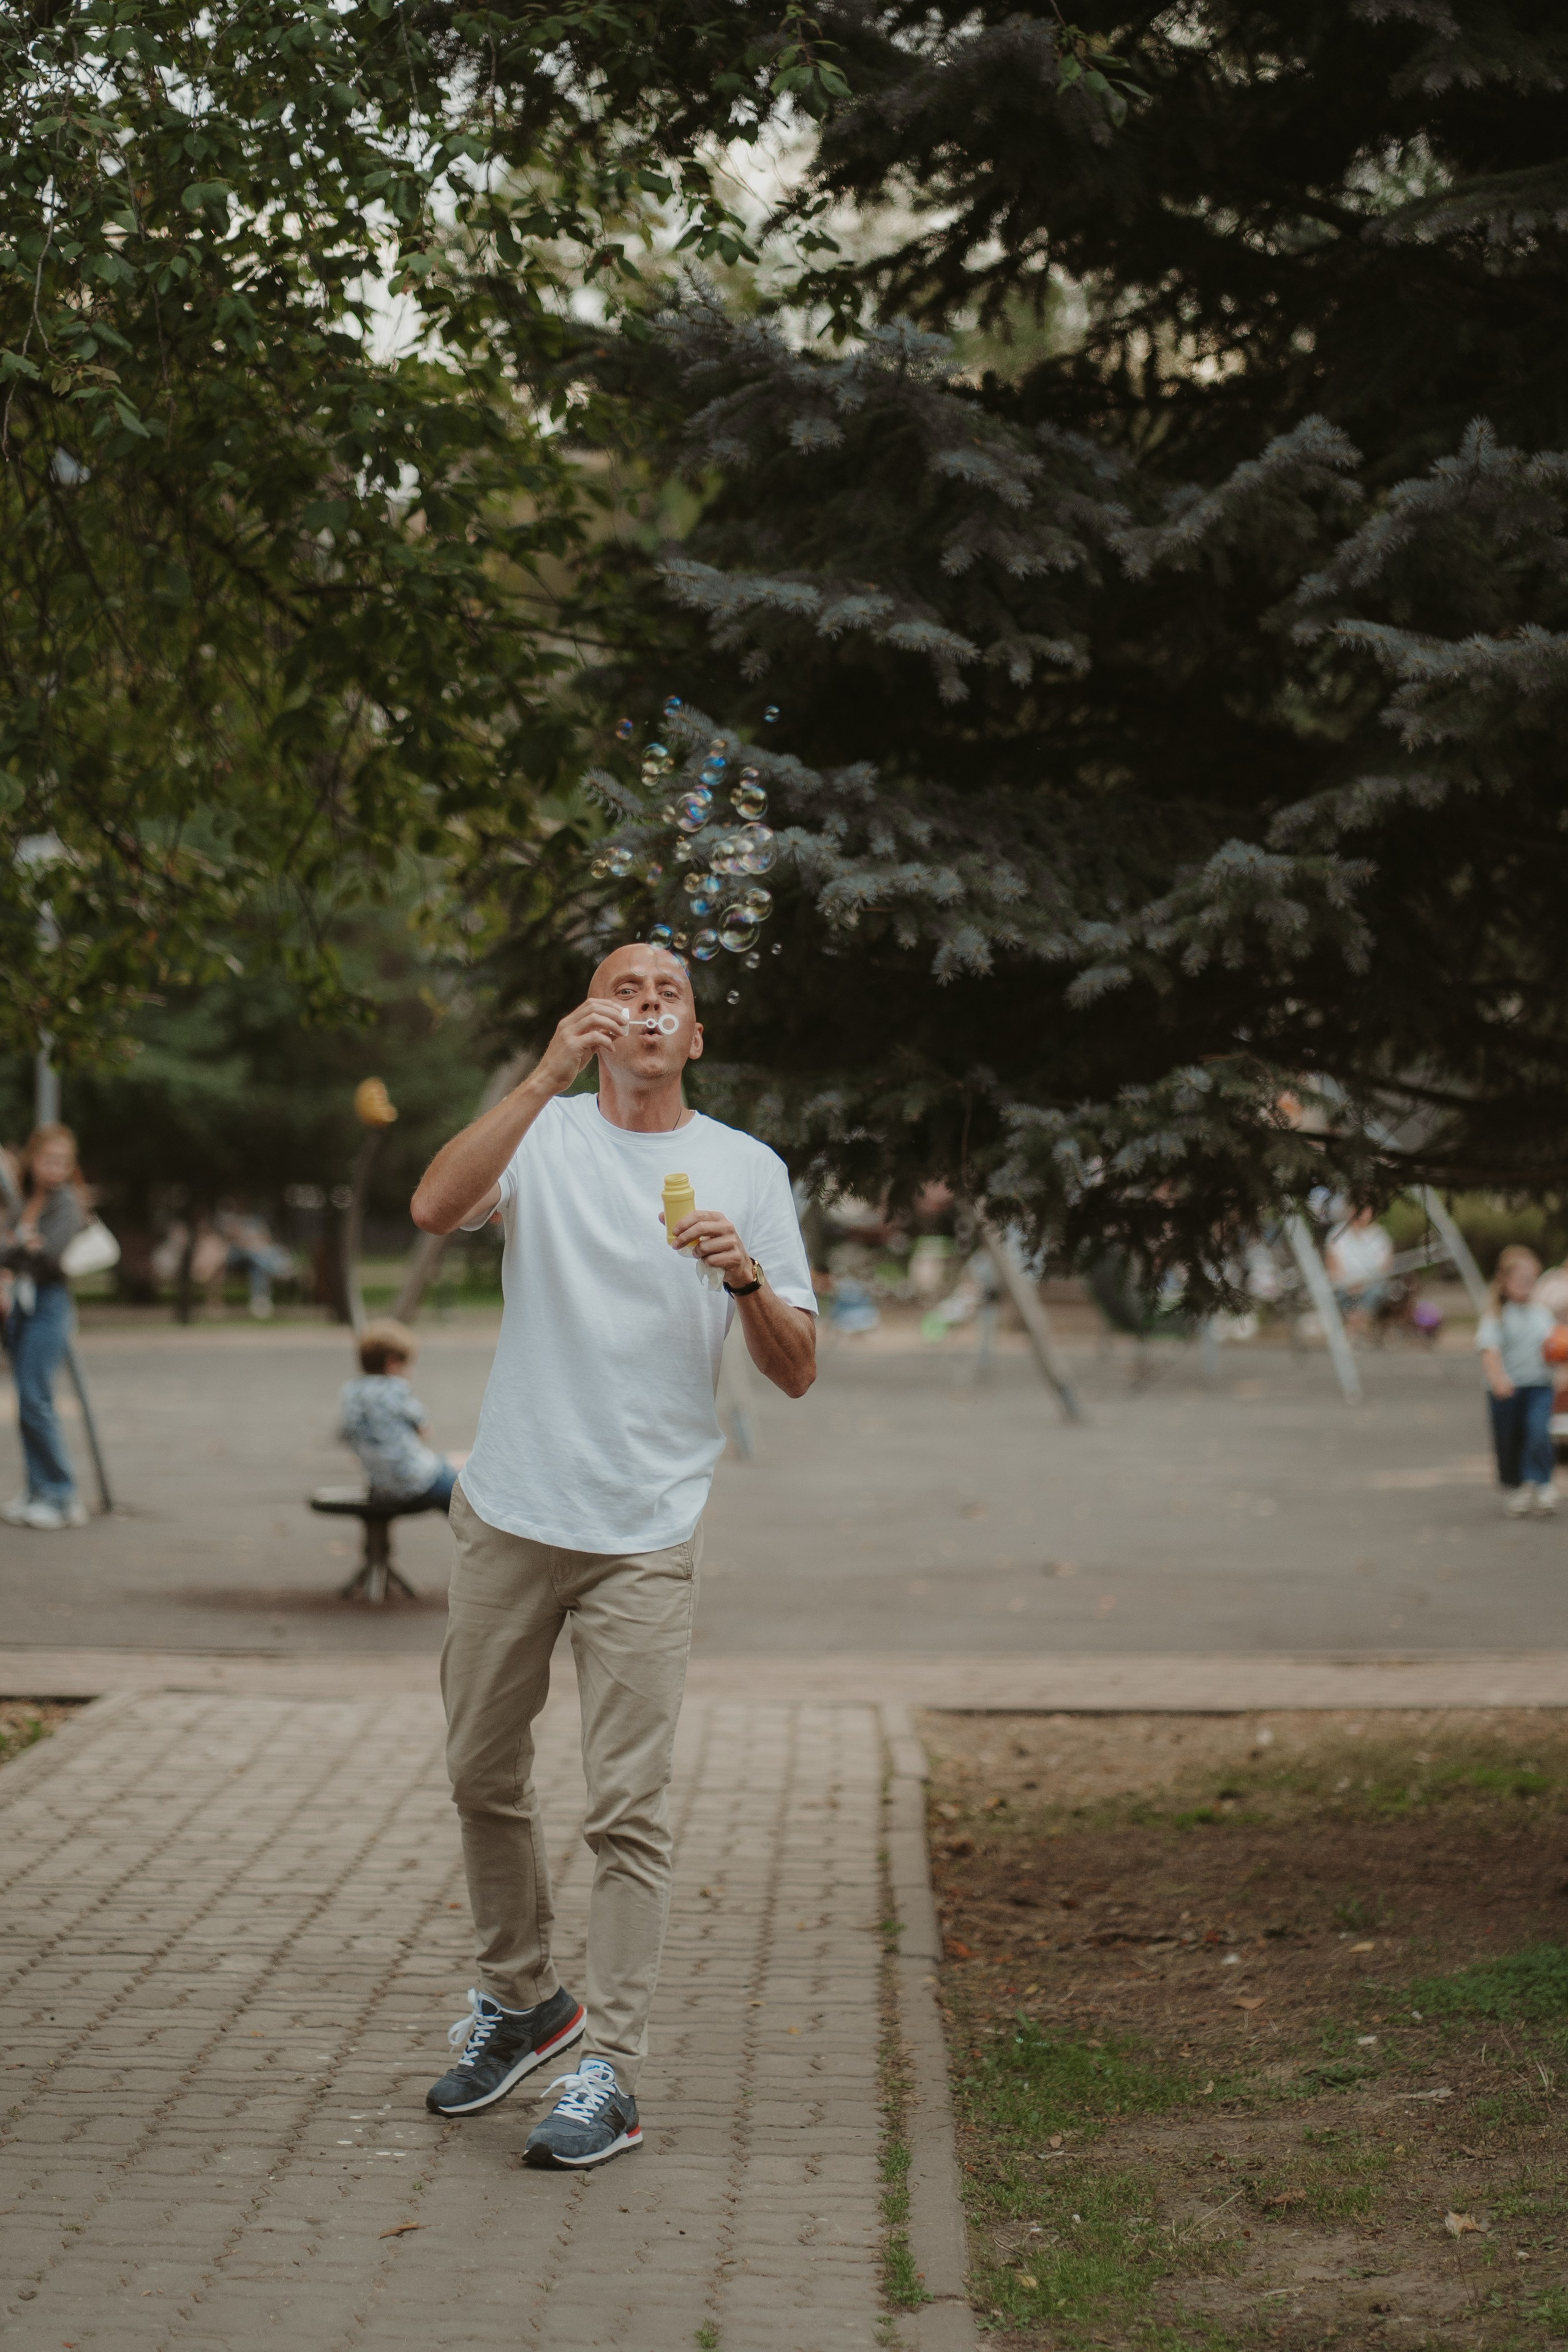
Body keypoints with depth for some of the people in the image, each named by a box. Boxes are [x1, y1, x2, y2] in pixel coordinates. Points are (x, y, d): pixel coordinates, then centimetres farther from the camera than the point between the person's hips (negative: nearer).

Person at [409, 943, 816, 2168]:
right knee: (484, 1778, 14)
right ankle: (520, 2001, 34)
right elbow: (436, 1208, -19)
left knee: (628, 1811, -6)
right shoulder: (543, 1134, 4)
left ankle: (610, 2073, -1)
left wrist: (746, 1278, -16)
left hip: (645, 1535, -2)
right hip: (510, 1515, 2)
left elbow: (798, 1375, 3)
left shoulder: (747, 1169, 5)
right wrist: (550, 1078, -27)